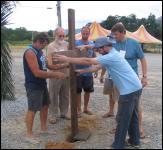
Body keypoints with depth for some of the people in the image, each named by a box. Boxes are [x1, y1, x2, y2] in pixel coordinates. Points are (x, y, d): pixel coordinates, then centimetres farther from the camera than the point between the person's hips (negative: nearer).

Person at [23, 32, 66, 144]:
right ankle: (29, 135, 11)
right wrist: (55, 75, -23)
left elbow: (47, 65, 17)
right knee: (33, 109, -2)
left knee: (45, 105, 18)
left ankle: (43, 128, 34)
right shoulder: (30, 52, -22)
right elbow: (37, 73, -28)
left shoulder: (39, 51, 9)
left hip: (42, 84, 10)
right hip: (33, 86, -10)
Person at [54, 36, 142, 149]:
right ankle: (134, 140, 33)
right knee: (132, 116, 20)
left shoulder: (111, 57, -20)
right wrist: (82, 71, 20)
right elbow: (97, 67, 21)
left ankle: (118, 145, 13)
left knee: (122, 119, 1)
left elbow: (88, 61, -21)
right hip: (135, 88, 10)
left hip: (129, 90, -10)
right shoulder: (112, 55, 14)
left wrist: (67, 59, -17)